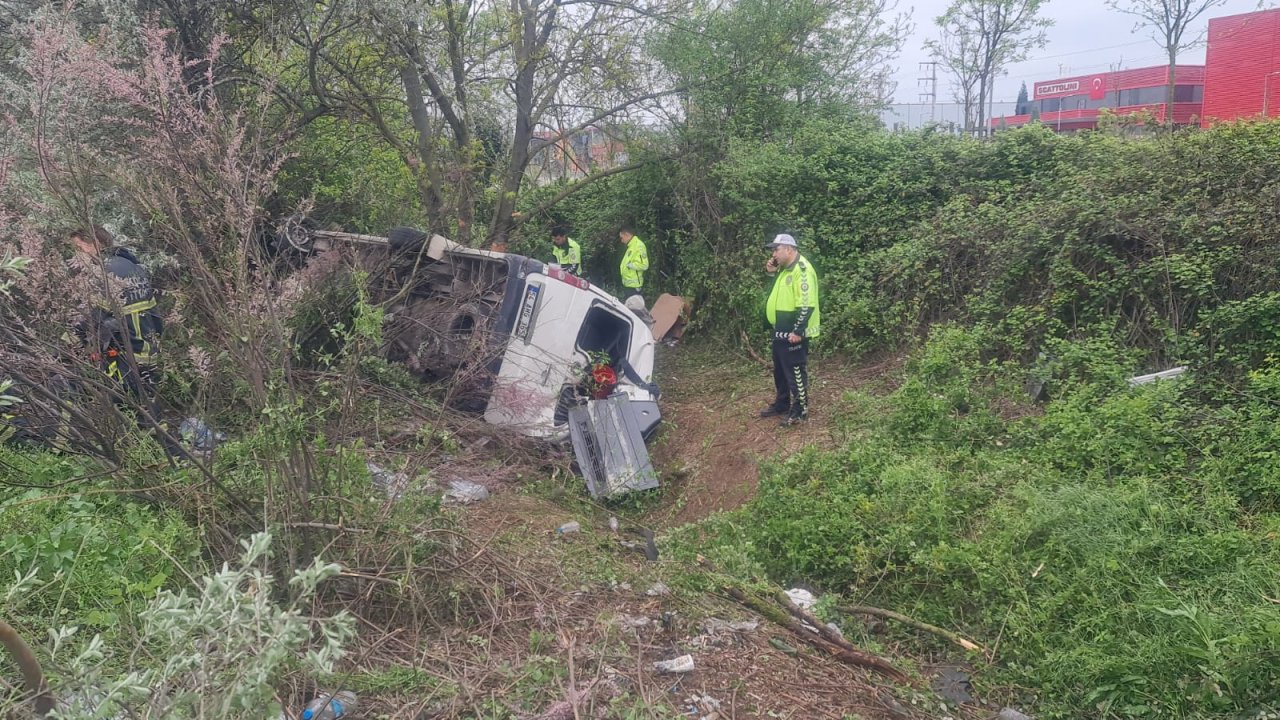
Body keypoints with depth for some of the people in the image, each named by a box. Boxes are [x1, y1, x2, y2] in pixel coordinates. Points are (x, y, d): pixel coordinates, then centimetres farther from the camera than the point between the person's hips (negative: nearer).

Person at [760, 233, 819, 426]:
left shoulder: (802, 270, -20)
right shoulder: (784, 268, 11)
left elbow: (807, 304, -25)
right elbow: (780, 292, 24)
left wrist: (797, 331, -25)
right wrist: (771, 272, 7)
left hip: (794, 332, -10)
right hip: (781, 330, 10)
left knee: (795, 371, -1)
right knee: (780, 370, 19)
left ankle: (800, 410, 9)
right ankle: (782, 403, 33)